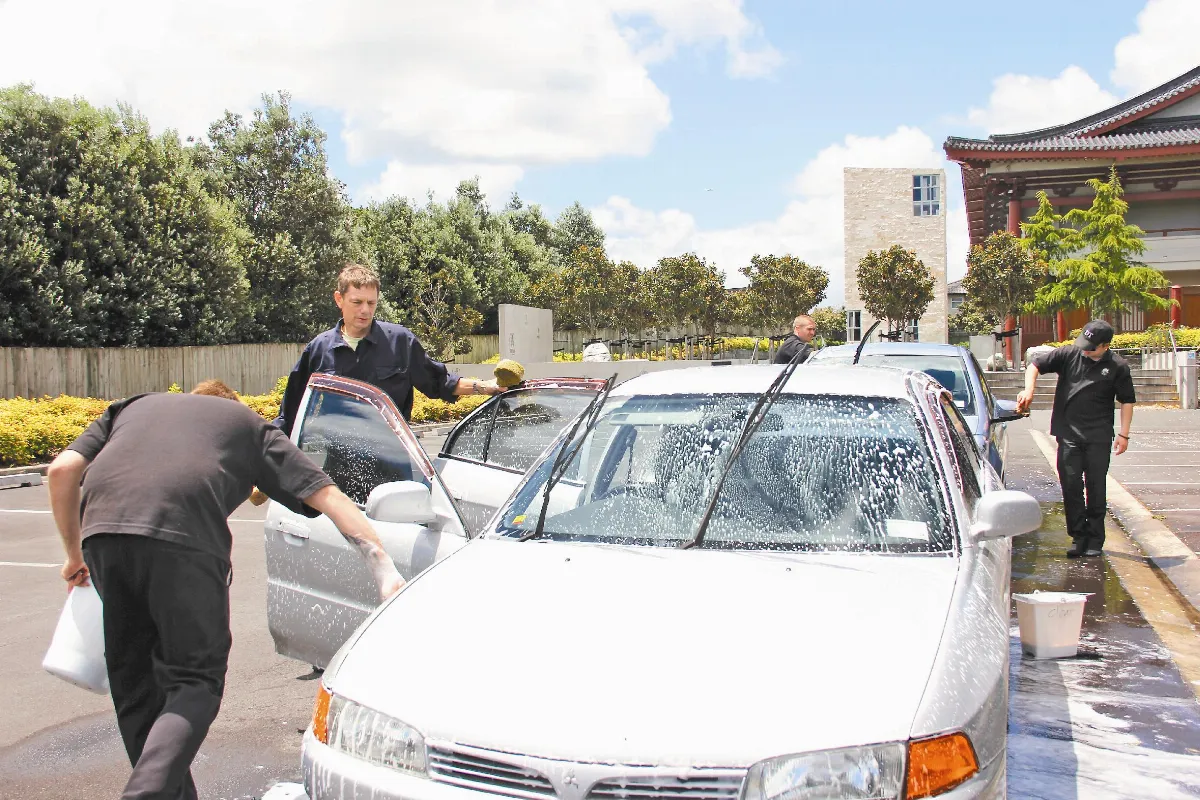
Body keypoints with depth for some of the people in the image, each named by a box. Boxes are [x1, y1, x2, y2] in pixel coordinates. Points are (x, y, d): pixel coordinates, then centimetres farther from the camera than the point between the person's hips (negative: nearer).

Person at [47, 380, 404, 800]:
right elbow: (328, 497, 17)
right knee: (195, 679, 7)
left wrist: (75, 554, 32)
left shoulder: (130, 407, 36)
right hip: (184, 532, -3)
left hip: (103, 527, 3)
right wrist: (385, 570, 13)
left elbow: (62, 470, 19)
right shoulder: (248, 423, 28)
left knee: (133, 681, 19)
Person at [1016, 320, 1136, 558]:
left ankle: (1095, 540, 14)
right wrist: (1029, 390, -11)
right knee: (1071, 486, -1)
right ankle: (1079, 537, 8)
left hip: (1099, 437, -1)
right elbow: (1035, 365, 5)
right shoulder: (1068, 355, 0)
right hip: (1068, 434, 1)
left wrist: (1123, 434, 2)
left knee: (1096, 488, 4)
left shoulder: (1118, 367, 0)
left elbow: (1127, 401, 6)